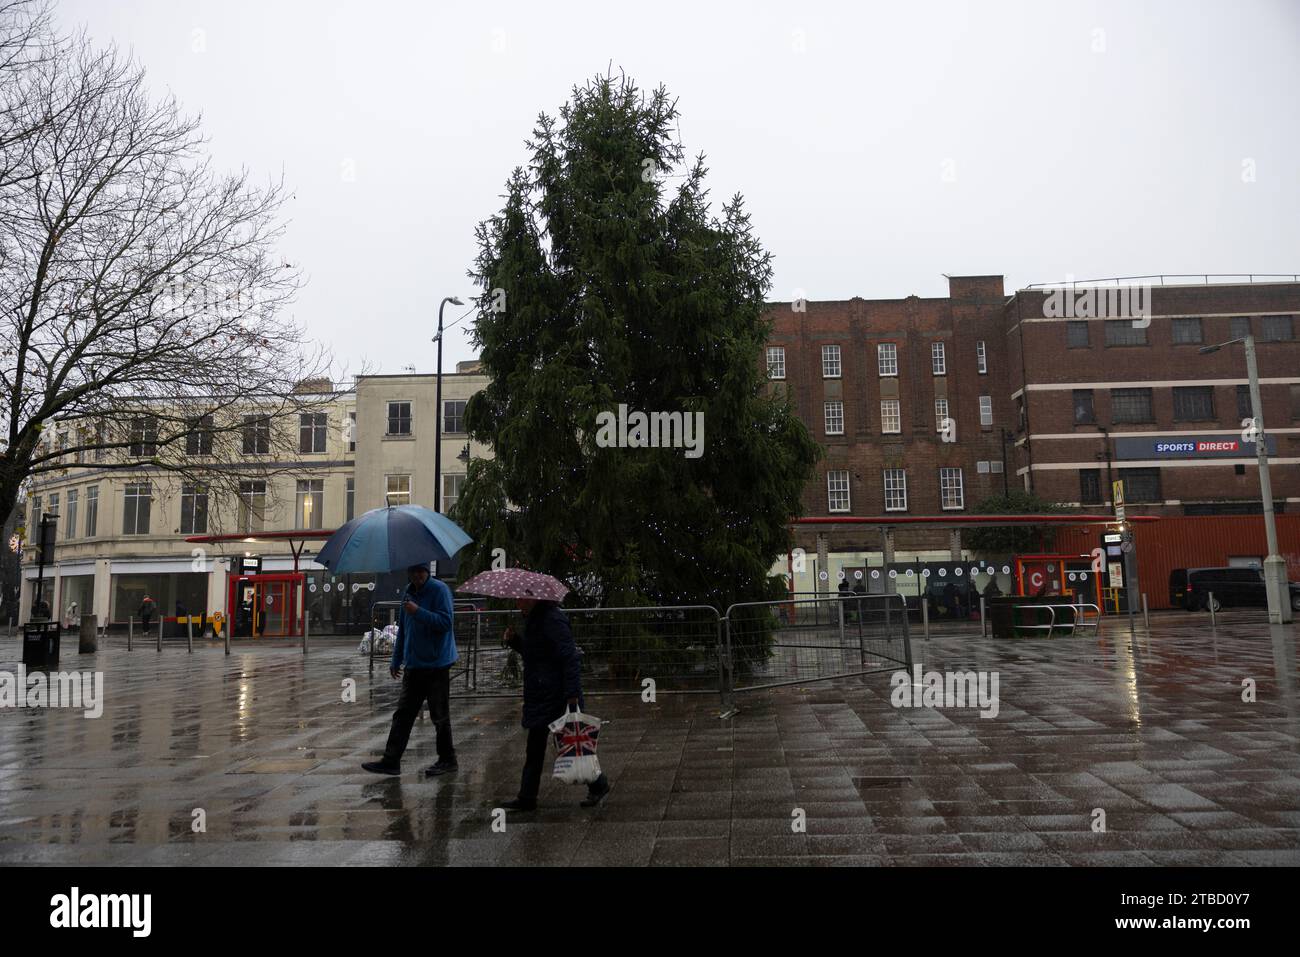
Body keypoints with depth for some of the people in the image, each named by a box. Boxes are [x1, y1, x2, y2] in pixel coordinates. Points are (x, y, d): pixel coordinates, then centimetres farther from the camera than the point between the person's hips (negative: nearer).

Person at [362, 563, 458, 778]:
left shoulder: (439, 590, -11)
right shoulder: (409, 592, 12)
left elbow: (446, 622, -21)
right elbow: (403, 628, 20)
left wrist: (418, 612, -27)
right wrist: (396, 660, 21)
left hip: (436, 664, -7)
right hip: (413, 665, 7)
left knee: (440, 716, 3)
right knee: (402, 714, 8)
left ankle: (447, 760, 16)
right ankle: (391, 760, 13)